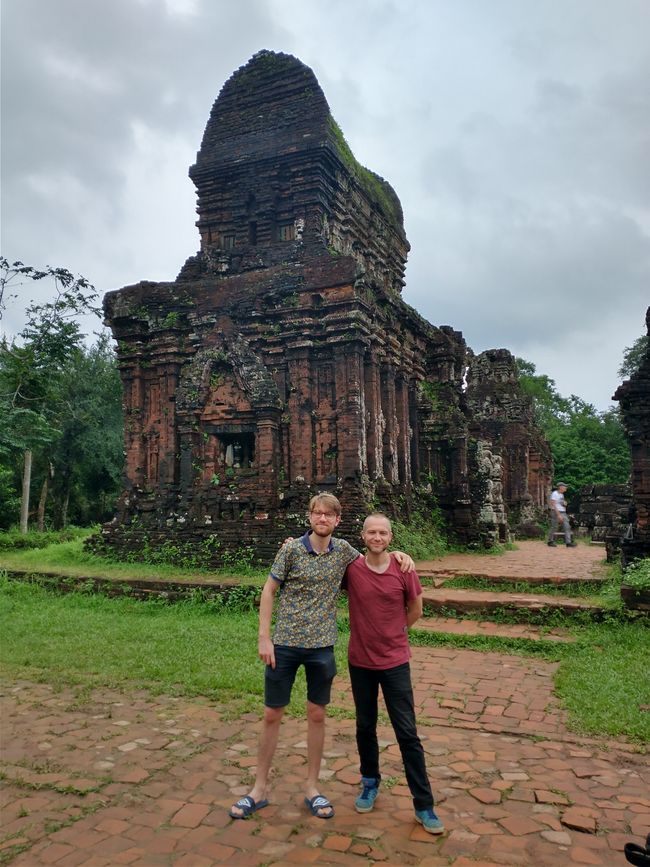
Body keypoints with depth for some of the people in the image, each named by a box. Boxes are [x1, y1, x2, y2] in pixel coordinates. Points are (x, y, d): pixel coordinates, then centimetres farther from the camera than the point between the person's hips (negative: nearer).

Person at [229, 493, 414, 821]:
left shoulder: (342, 550, 1)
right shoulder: (291, 548, -9)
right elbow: (269, 590, -4)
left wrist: (395, 554, -1)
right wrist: (264, 637, -8)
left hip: (321, 646, 2)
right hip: (284, 645, -2)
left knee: (317, 715, 12)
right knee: (271, 714, 8)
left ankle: (311, 787, 29)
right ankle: (259, 788, 24)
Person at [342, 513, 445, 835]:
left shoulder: (404, 571, -12)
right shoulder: (350, 569, -11)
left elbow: (415, 608, 3)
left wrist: (392, 633, 7)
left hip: (395, 662, -1)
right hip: (360, 661, 2)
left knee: (407, 733, 3)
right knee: (365, 727, 17)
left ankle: (424, 805, 15)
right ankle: (370, 782, 40)